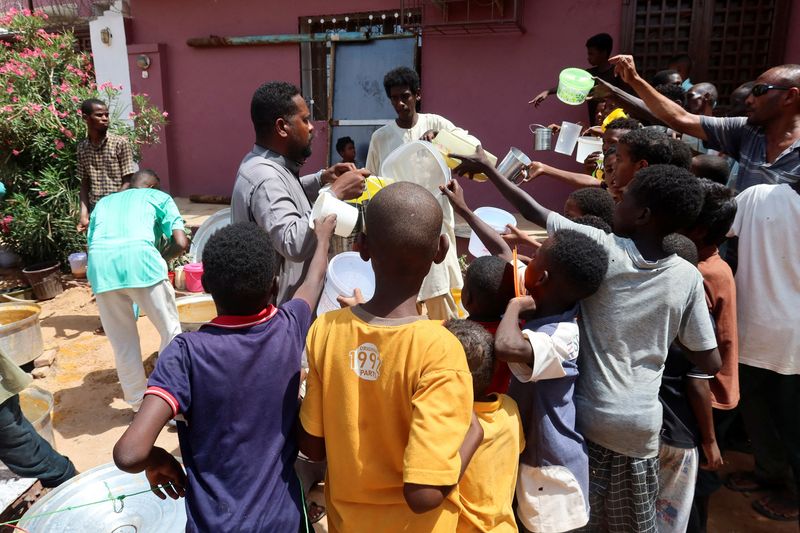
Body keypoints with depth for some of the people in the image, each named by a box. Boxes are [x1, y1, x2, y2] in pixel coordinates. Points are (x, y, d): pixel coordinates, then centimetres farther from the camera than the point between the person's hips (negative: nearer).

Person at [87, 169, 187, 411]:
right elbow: (181, 243, 10)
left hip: (99, 265, 4)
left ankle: (139, 406, 29)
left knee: (122, 343, 16)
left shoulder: (103, 202, 36)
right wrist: (160, 259, 29)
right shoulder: (159, 197, 25)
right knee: (171, 332, 13)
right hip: (139, 257, -4)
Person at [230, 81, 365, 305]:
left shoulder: (265, 164, 5)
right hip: (279, 308, -10)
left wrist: (322, 179, 8)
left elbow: (287, 198, 26)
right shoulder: (265, 177, -26)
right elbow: (293, 244, -37)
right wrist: (336, 193, -31)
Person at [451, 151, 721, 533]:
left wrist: (486, 167, 8)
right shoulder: (688, 278, -5)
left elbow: (534, 213, -4)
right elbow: (710, 362, -1)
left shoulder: (602, 249, -12)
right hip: (641, 426, 3)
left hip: (588, 417, -2)